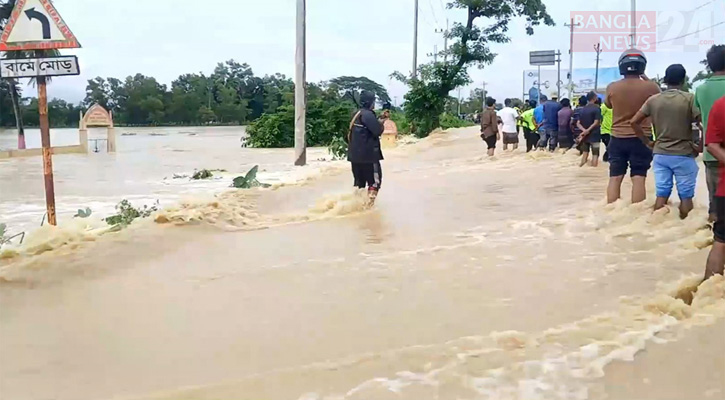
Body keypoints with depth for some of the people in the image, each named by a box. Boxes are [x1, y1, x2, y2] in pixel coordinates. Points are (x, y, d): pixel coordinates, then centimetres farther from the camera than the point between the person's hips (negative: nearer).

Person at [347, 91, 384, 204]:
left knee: (359, 181, 15)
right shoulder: (367, 114, -14)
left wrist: (379, 121, 12)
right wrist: (381, 123, 1)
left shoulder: (357, 114, 15)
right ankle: (369, 203, -9)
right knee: (375, 181, -2)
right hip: (367, 154, -9)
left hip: (355, 154, 9)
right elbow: (377, 131, -19)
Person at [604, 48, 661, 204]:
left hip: (617, 139, 2)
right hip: (641, 139, -2)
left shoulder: (612, 87, -5)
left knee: (615, 178, 7)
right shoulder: (650, 87, -9)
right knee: (638, 178, 2)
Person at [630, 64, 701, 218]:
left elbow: (634, 122, 2)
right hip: (684, 155, -3)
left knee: (662, 195, 7)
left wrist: (648, 142, 9)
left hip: (660, 154, 3)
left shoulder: (653, 100, 2)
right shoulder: (690, 99, -7)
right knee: (686, 196, 6)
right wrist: (700, 147, -1)